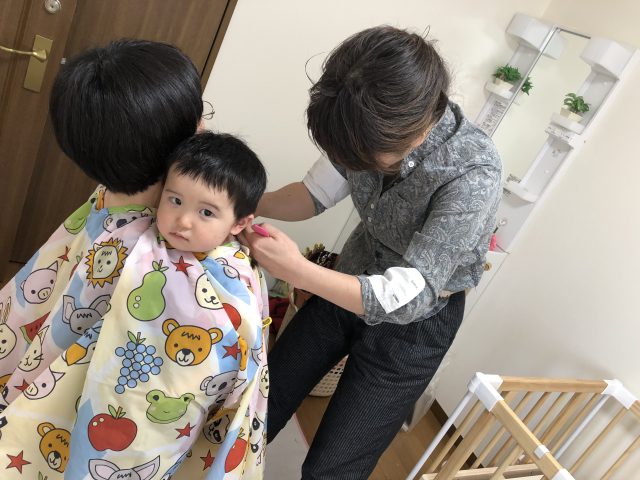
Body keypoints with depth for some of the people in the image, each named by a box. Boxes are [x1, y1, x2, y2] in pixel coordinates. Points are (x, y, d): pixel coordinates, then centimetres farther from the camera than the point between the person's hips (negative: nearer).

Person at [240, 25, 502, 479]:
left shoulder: (473, 174, -34)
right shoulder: (375, 129, -19)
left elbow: (411, 296, -32)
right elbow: (317, 193, -6)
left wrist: (296, 270, -39)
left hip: (413, 324, -5)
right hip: (352, 282, 5)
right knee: (266, 397, 18)